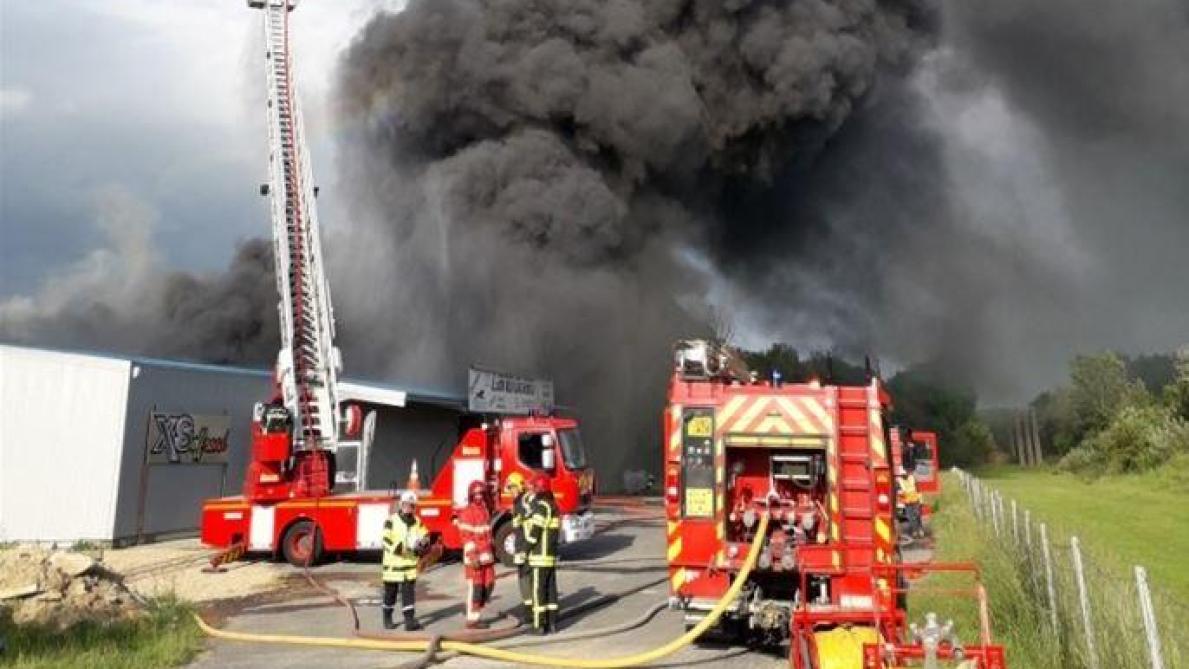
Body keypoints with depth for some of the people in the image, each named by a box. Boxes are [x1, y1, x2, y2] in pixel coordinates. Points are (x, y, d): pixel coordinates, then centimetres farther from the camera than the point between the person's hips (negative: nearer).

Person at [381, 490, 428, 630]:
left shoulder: (417, 522, 5)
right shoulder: (391, 521, -10)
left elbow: (425, 537, 9)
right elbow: (386, 541, -18)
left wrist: (422, 542, -16)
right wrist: (405, 545, -28)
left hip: (410, 564, 3)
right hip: (393, 564, -3)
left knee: (408, 593, -1)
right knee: (390, 593, 11)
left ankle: (409, 620, -1)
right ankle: (387, 619, 28)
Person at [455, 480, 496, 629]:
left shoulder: (485, 510, 14)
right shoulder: (467, 512, -11)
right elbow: (466, 536, -17)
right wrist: (473, 556, -22)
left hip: (486, 556, 8)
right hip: (474, 557, -8)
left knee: (488, 585, 10)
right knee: (475, 588, -4)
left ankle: (475, 615, 21)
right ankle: (472, 620, 5)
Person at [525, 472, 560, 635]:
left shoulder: (541, 506, -16)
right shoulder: (554, 506, 14)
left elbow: (534, 533, -19)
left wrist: (527, 524, -3)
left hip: (540, 557, -9)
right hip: (552, 555, 9)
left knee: (539, 591, -3)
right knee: (551, 590, 10)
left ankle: (539, 625, 0)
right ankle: (552, 623, 14)